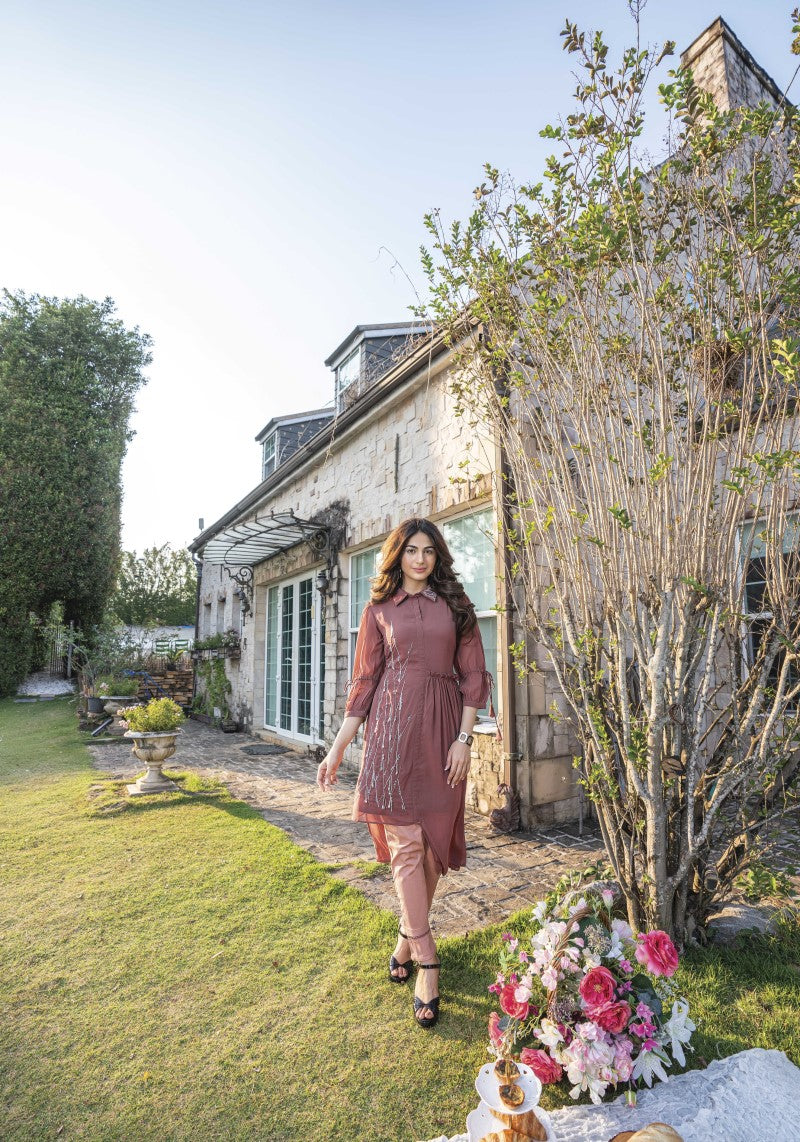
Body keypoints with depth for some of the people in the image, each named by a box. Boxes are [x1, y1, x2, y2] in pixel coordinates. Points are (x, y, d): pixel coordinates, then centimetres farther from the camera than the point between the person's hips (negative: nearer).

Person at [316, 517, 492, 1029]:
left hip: (442, 728, 1)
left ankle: (409, 937, 30)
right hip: (393, 728, -1)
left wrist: (464, 738, -3)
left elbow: (472, 676, 6)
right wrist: (339, 746, 5)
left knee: (434, 839, 8)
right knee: (405, 841, -6)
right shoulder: (379, 610, 8)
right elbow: (364, 681, 9)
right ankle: (428, 961, 6)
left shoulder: (455, 605, 9)